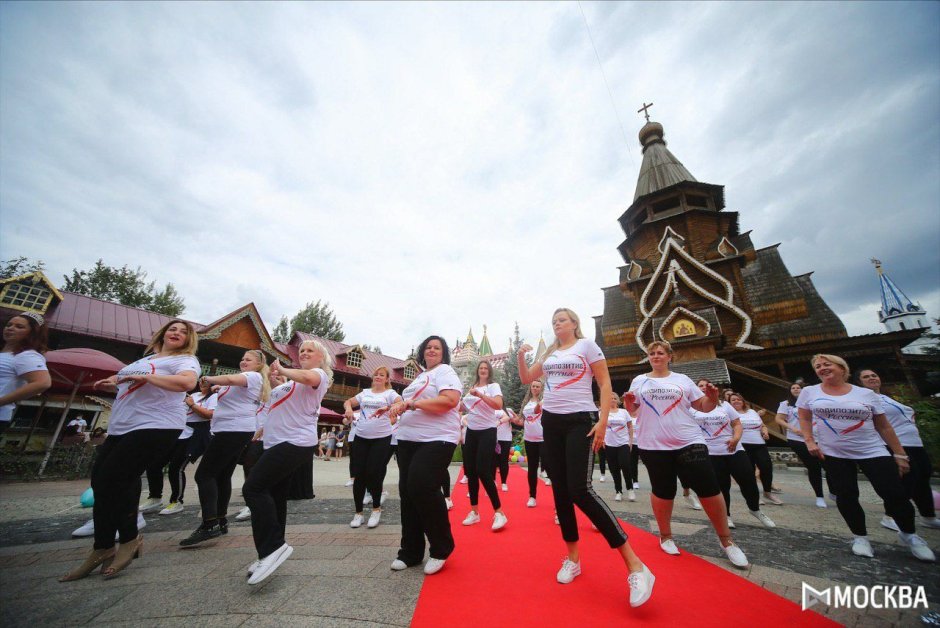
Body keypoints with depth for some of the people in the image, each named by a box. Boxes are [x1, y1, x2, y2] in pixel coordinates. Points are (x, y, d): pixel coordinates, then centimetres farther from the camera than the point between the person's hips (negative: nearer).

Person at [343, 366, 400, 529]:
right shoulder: (365, 393, 11)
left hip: (381, 438, -4)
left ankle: (376, 509, 22)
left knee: (373, 473, -2)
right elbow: (348, 401, 18)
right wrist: (349, 409, -7)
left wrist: (387, 408, -41)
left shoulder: (390, 393, -4)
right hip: (361, 437, 4)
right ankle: (358, 512, 23)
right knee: (359, 474, 6)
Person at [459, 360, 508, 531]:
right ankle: (474, 511, 23)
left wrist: (479, 394, -29)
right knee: (470, 470, 8)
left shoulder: (493, 386, -6)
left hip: (487, 431, -6)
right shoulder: (471, 387, 10)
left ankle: (499, 513, 3)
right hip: (471, 431, 6)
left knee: (483, 471, -10)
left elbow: (498, 405, -24)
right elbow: (462, 407, 15)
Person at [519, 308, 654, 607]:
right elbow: (526, 379, 21)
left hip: (579, 421, -6)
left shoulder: (587, 345, -1)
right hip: (551, 422, 6)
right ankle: (573, 558, 24)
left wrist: (603, 421, -13)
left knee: (581, 491, -16)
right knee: (560, 491, 8)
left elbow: (605, 385, -4)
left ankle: (636, 566, -3)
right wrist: (521, 356, 3)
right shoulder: (549, 353, 14)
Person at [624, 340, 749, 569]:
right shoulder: (639, 381, 5)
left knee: (709, 489, 2)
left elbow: (703, 406, 8)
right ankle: (666, 536, 30)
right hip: (654, 446, -1)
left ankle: (726, 541, 25)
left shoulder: (682, 380, 7)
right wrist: (628, 402, -16)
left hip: (689, 442, 1)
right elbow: (632, 410, 6)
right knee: (663, 491, 9)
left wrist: (713, 397, -13)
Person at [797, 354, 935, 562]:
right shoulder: (809, 392, -3)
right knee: (846, 497, 1)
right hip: (834, 454, 0)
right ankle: (860, 537, 22)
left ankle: (909, 534, 29)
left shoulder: (866, 394, -2)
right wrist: (810, 441, -3)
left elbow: (884, 427, 5)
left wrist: (899, 454, 4)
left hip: (873, 452, 0)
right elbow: (804, 419, 7)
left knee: (895, 494, 0)